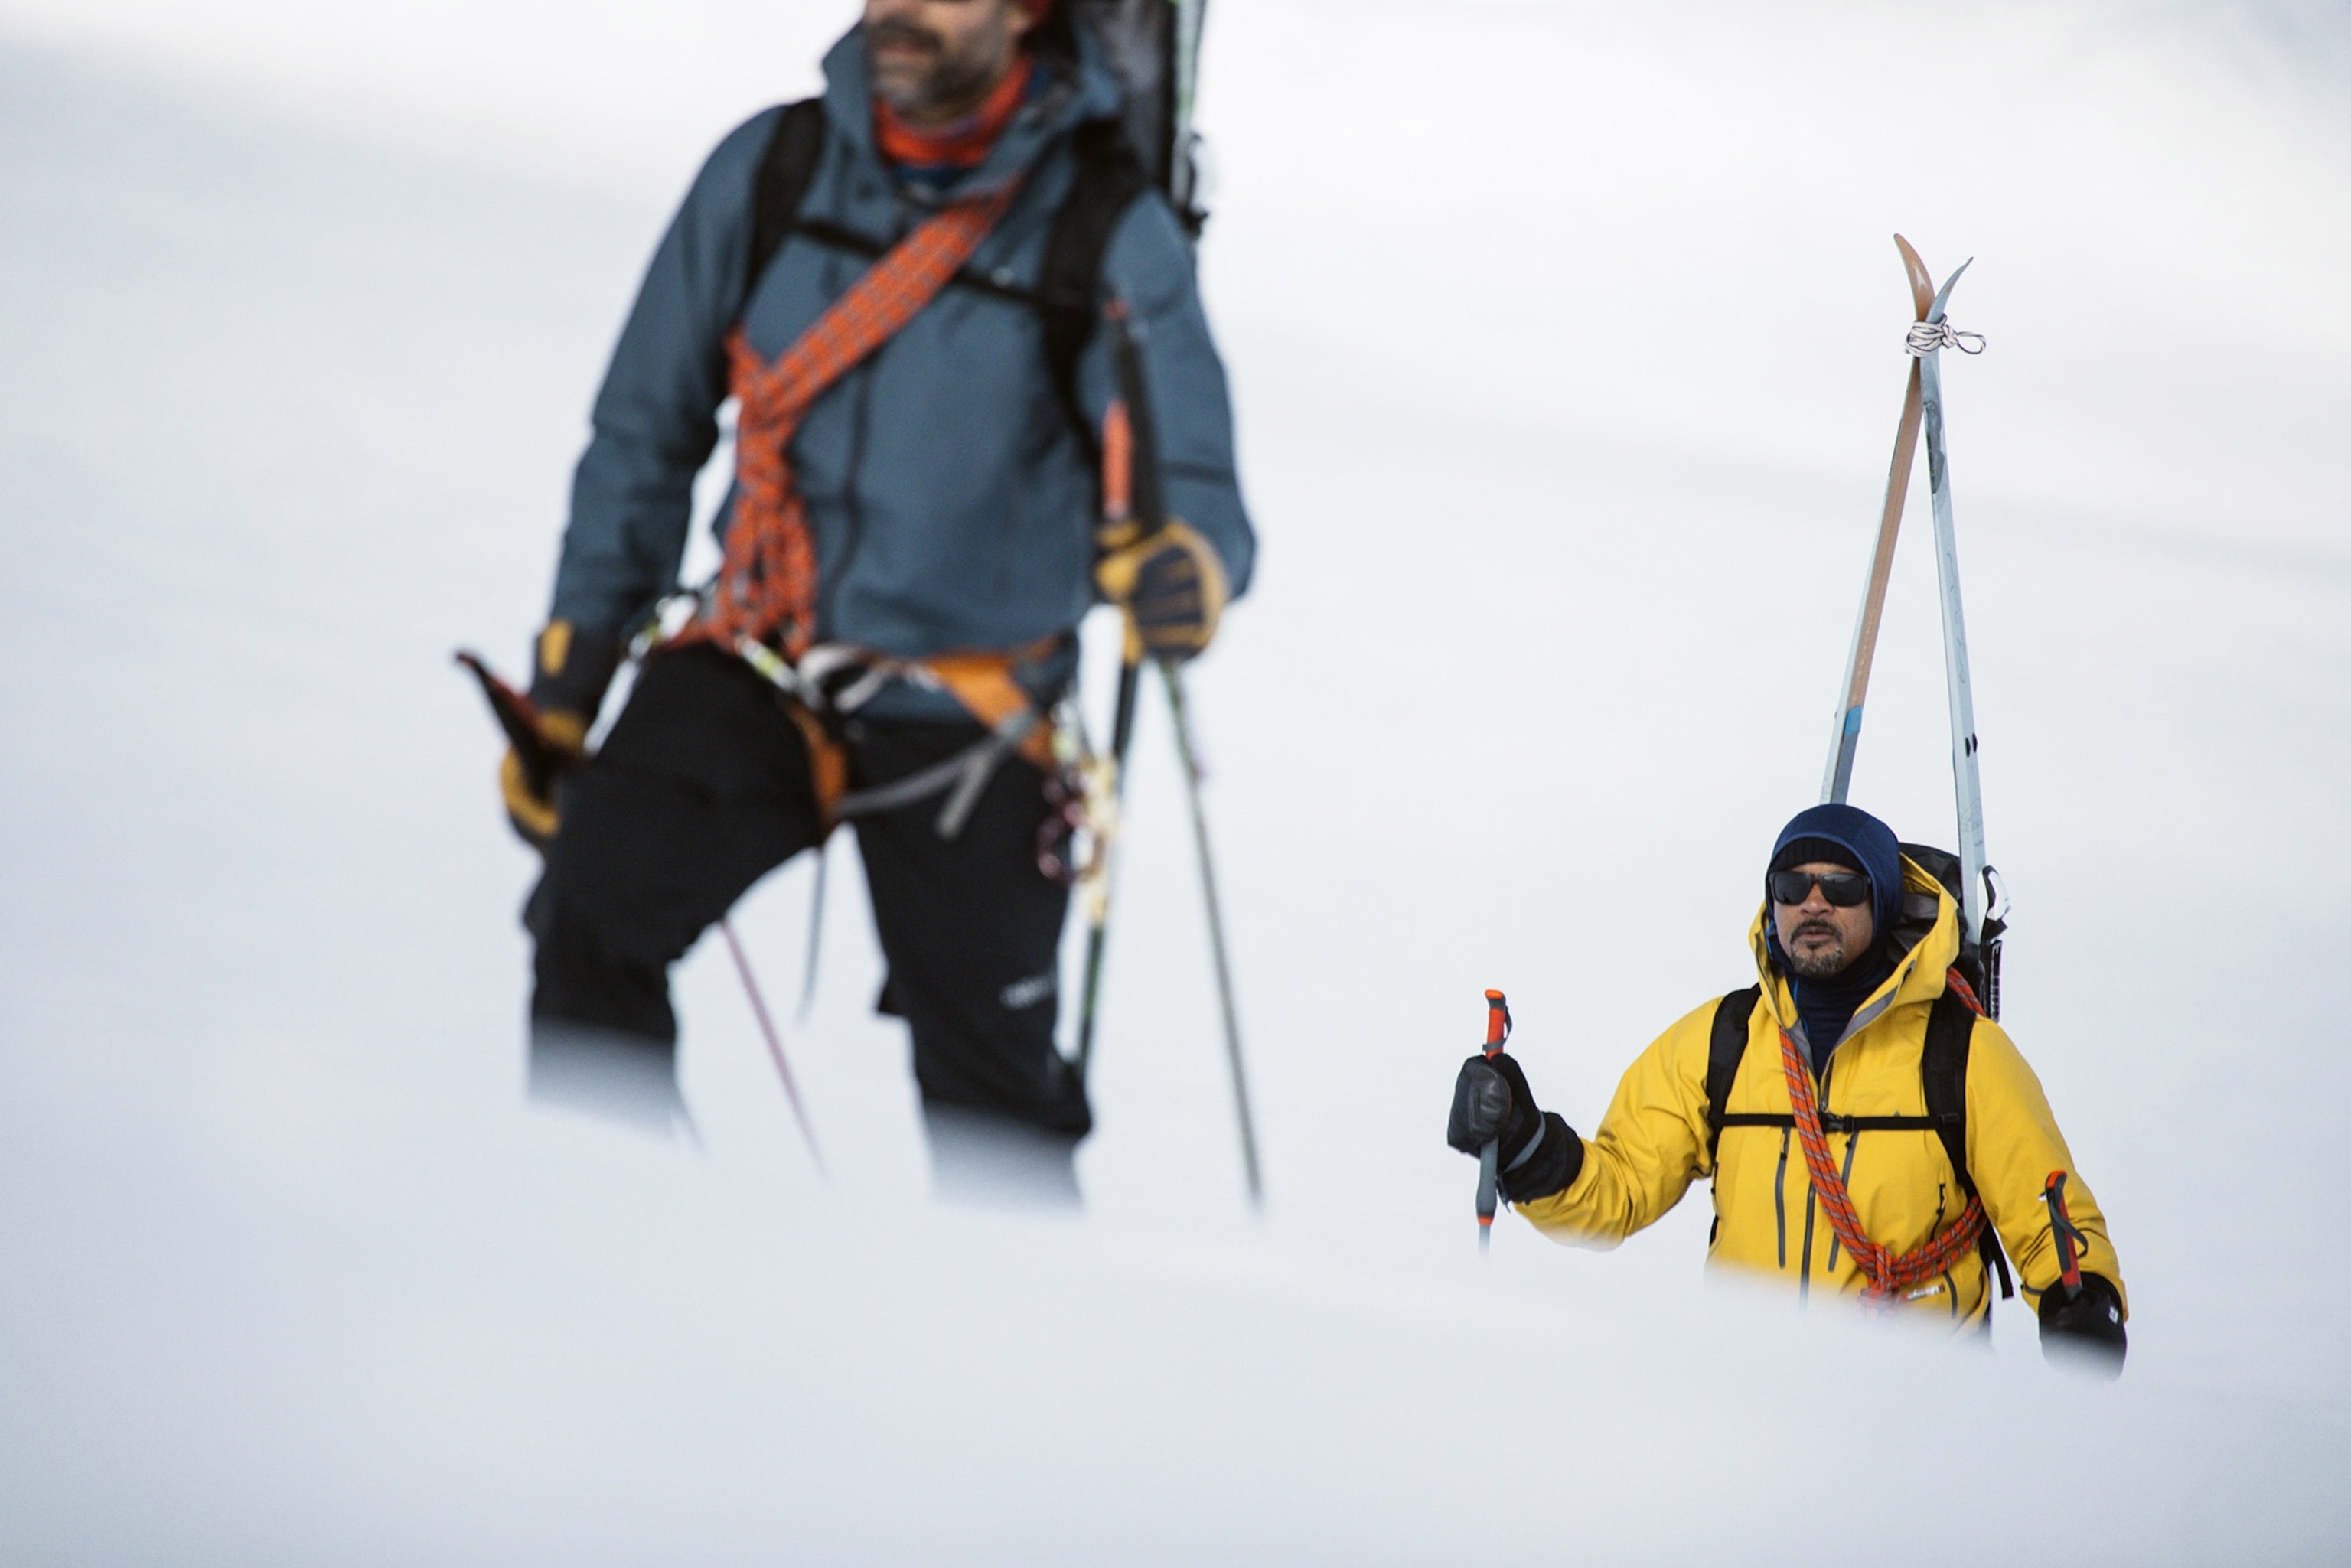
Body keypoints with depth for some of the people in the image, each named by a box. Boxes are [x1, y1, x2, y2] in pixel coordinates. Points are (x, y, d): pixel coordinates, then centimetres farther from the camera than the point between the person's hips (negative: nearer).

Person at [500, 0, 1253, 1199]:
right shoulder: (769, 172, -1)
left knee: (987, 1079, 3)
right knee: (589, 922, -21)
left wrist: (1183, 568, -39)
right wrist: (563, 684, 7)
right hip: (754, 667, 2)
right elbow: (646, 436, 8)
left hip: (961, 725, -2)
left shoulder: (1109, 234, -9)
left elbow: (1189, 483, -13)